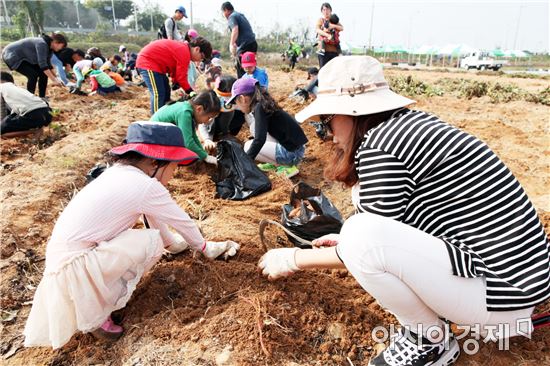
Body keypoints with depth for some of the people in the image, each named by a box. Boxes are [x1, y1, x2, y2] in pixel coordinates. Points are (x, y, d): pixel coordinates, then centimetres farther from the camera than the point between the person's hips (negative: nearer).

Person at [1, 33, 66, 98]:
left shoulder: (49, 48, -1)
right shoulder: (42, 44, -29)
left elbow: (47, 65, 5)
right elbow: (42, 64, -35)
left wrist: (56, 79, -1)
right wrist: (53, 80, -36)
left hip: (24, 58, 9)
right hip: (11, 56, -9)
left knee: (44, 73, -2)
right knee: (33, 75, -22)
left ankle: (42, 97, 5)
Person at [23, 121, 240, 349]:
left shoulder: (119, 172, 8)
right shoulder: (147, 187, -16)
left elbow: (153, 218, 20)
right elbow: (184, 223, -3)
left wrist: (173, 243, 31)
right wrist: (204, 248, 15)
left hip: (62, 254, 9)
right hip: (74, 264, -9)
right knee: (153, 242, -9)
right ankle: (95, 314, 0)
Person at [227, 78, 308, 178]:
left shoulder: (259, 108, -15)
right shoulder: (263, 104, 11)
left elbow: (259, 140, -24)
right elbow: (260, 131, 28)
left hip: (292, 153, -9)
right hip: (288, 145, 9)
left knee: (248, 146, -5)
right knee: (254, 128, 12)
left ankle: (287, 167, -3)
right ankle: (275, 163, 11)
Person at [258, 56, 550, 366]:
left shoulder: (380, 144, -20)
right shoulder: (411, 123, 7)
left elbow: (372, 243, -12)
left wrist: (294, 259, 0)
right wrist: (349, 240, 26)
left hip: (499, 291, -9)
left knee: (361, 237, -26)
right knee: (366, 196, 9)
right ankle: (430, 312, 14)